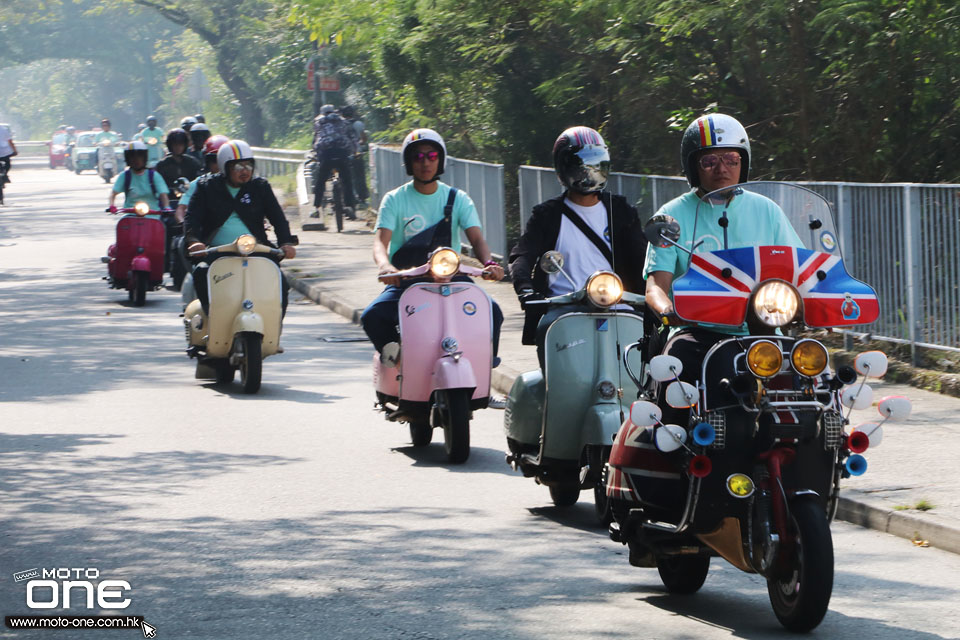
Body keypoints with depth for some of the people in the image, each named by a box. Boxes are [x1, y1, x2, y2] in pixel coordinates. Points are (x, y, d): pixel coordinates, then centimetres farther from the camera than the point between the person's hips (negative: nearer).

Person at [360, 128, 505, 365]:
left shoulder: (458, 199, 9)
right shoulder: (395, 200, 4)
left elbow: (476, 238, -3)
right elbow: (381, 240, -9)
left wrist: (489, 263, -27)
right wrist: (384, 265, -34)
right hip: (405, 282, -1)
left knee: (491, 312, -25)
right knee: (373, 316, -28)